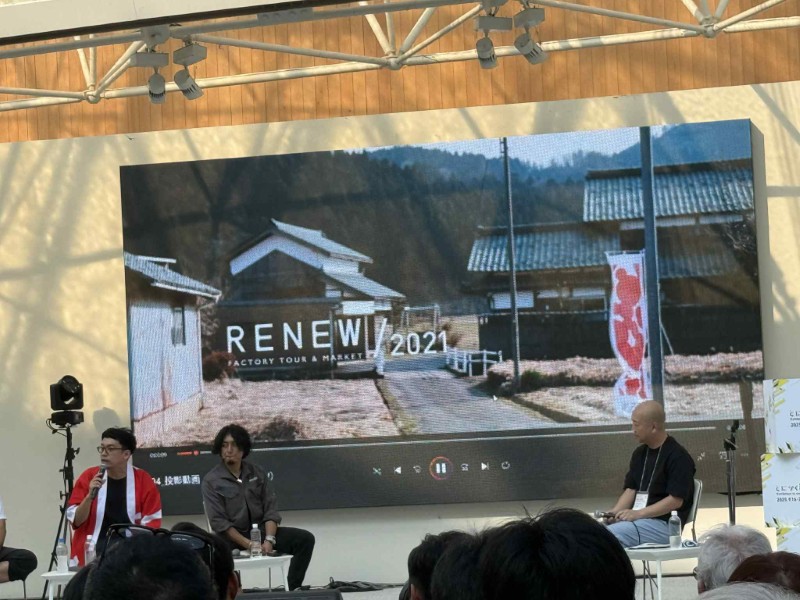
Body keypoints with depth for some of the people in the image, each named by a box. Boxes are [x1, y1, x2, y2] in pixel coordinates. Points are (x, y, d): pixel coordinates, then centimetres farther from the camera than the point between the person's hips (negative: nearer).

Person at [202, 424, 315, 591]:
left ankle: (292, 589, -10)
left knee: (305, 539, -13)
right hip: (231, 538, -4)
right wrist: (248, 544, -21)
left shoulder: (257, 472, 7)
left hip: (261, 531, 4)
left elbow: (270, 509, 4)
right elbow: (219, 522, -12)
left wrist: (269, 540, -15)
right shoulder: (211, 481, -5)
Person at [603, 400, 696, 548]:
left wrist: (638, 513, -20)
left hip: (664, 524, -8)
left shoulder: (678, 456, -10)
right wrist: (615, 512, -6)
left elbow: (676, 500, -15)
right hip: (638, 519, 8)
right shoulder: (640, 453, 15)